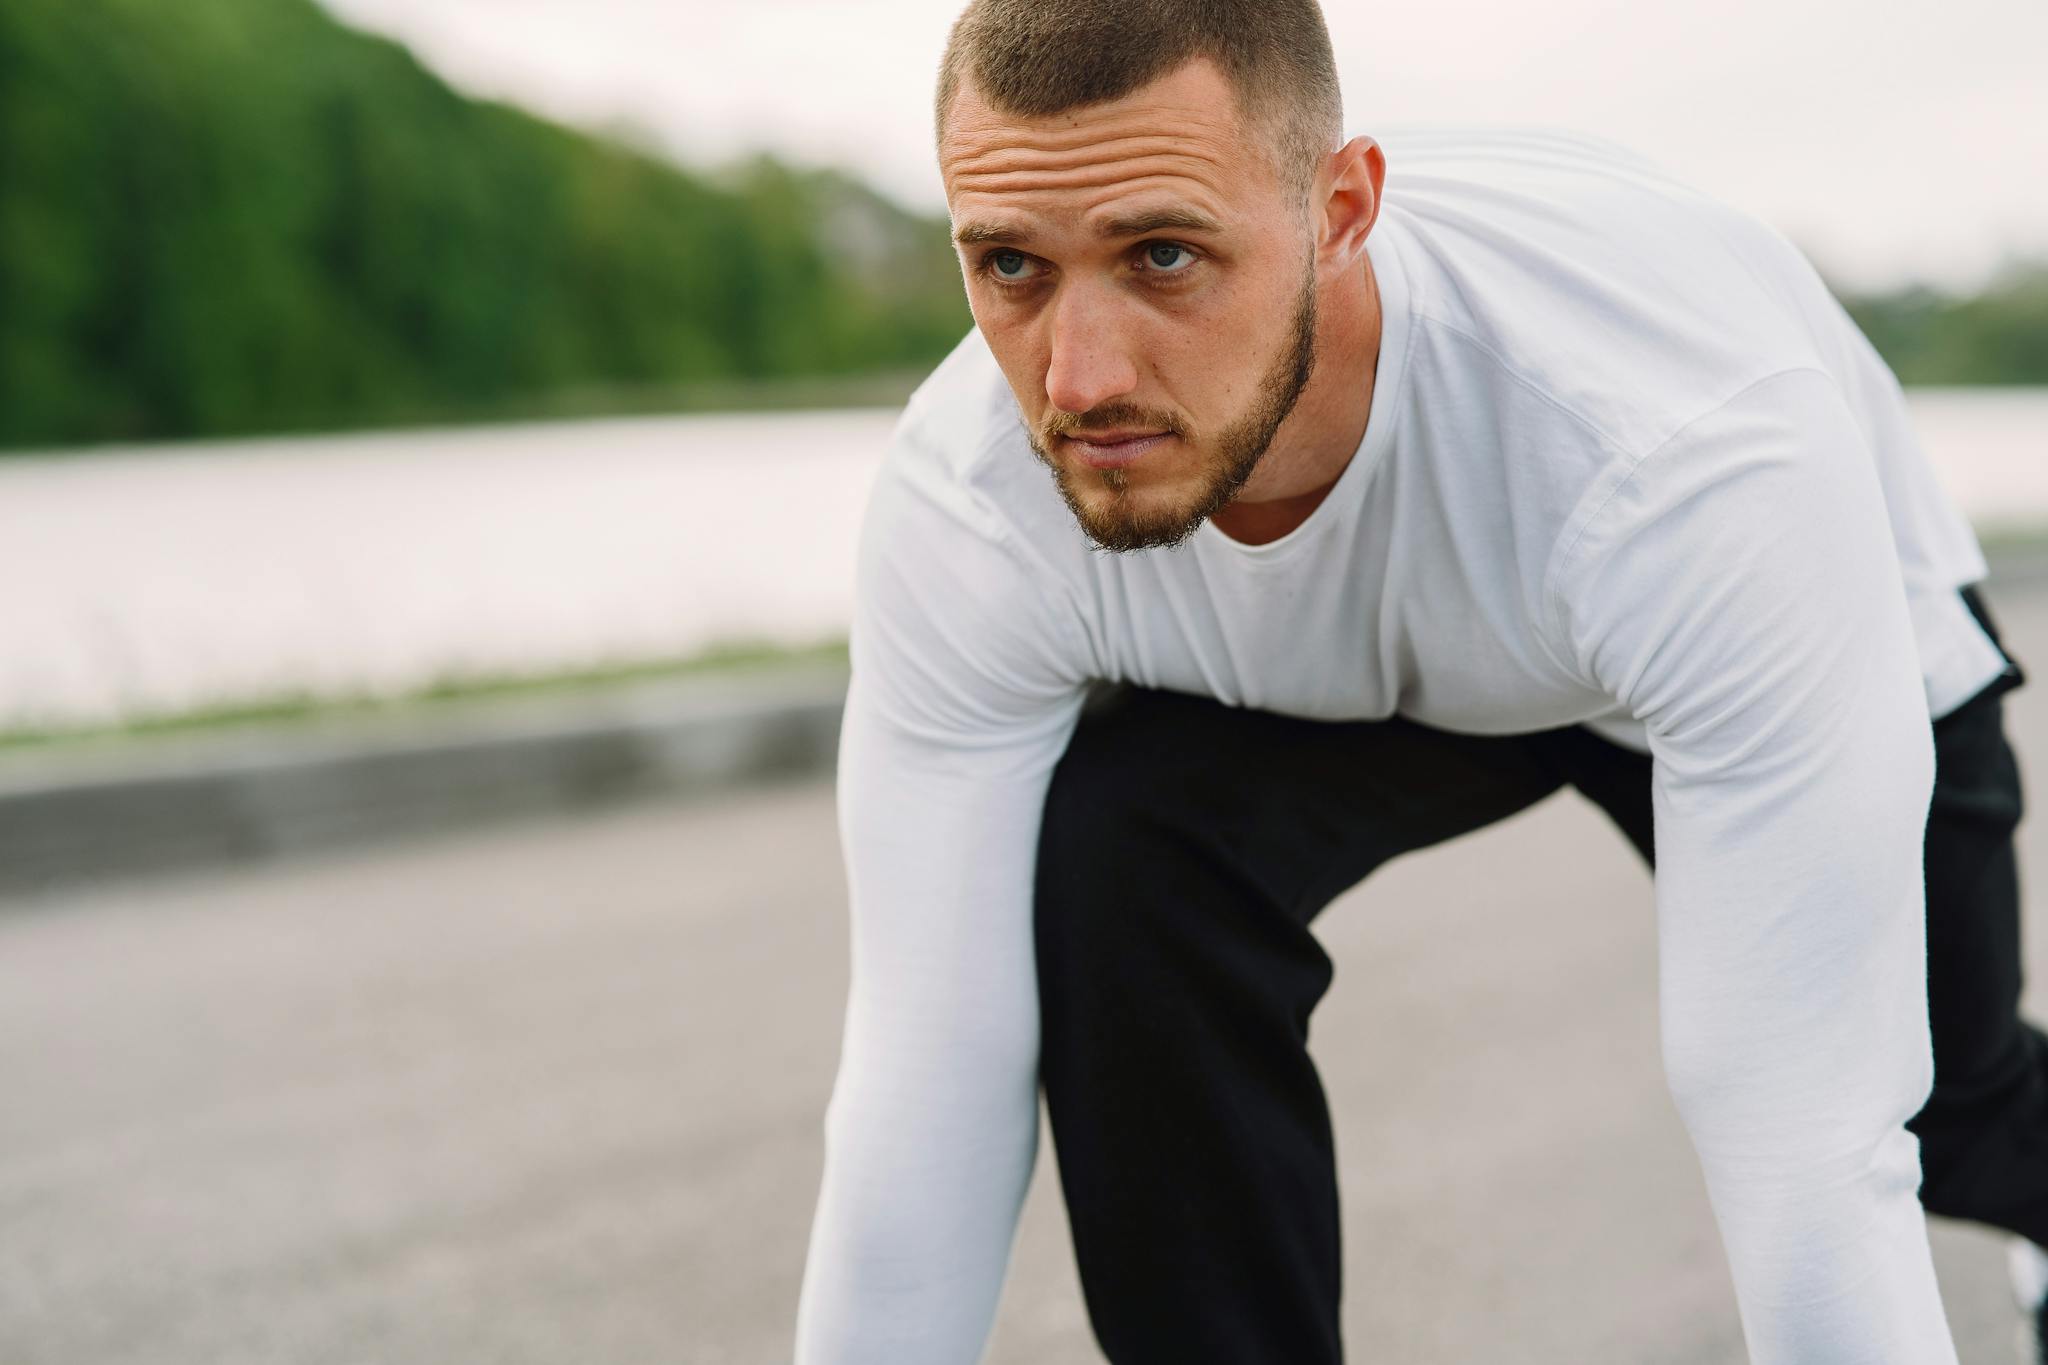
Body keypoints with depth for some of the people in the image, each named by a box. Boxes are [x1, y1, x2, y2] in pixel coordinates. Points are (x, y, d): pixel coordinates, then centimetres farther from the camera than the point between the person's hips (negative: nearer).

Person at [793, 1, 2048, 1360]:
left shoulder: (1694, 459, -46)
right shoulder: (962, 510, -35)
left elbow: (1812, 1159, -45)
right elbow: (930, 1091, -29)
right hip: (1332, 682, 1)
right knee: (1120, 875, -28)